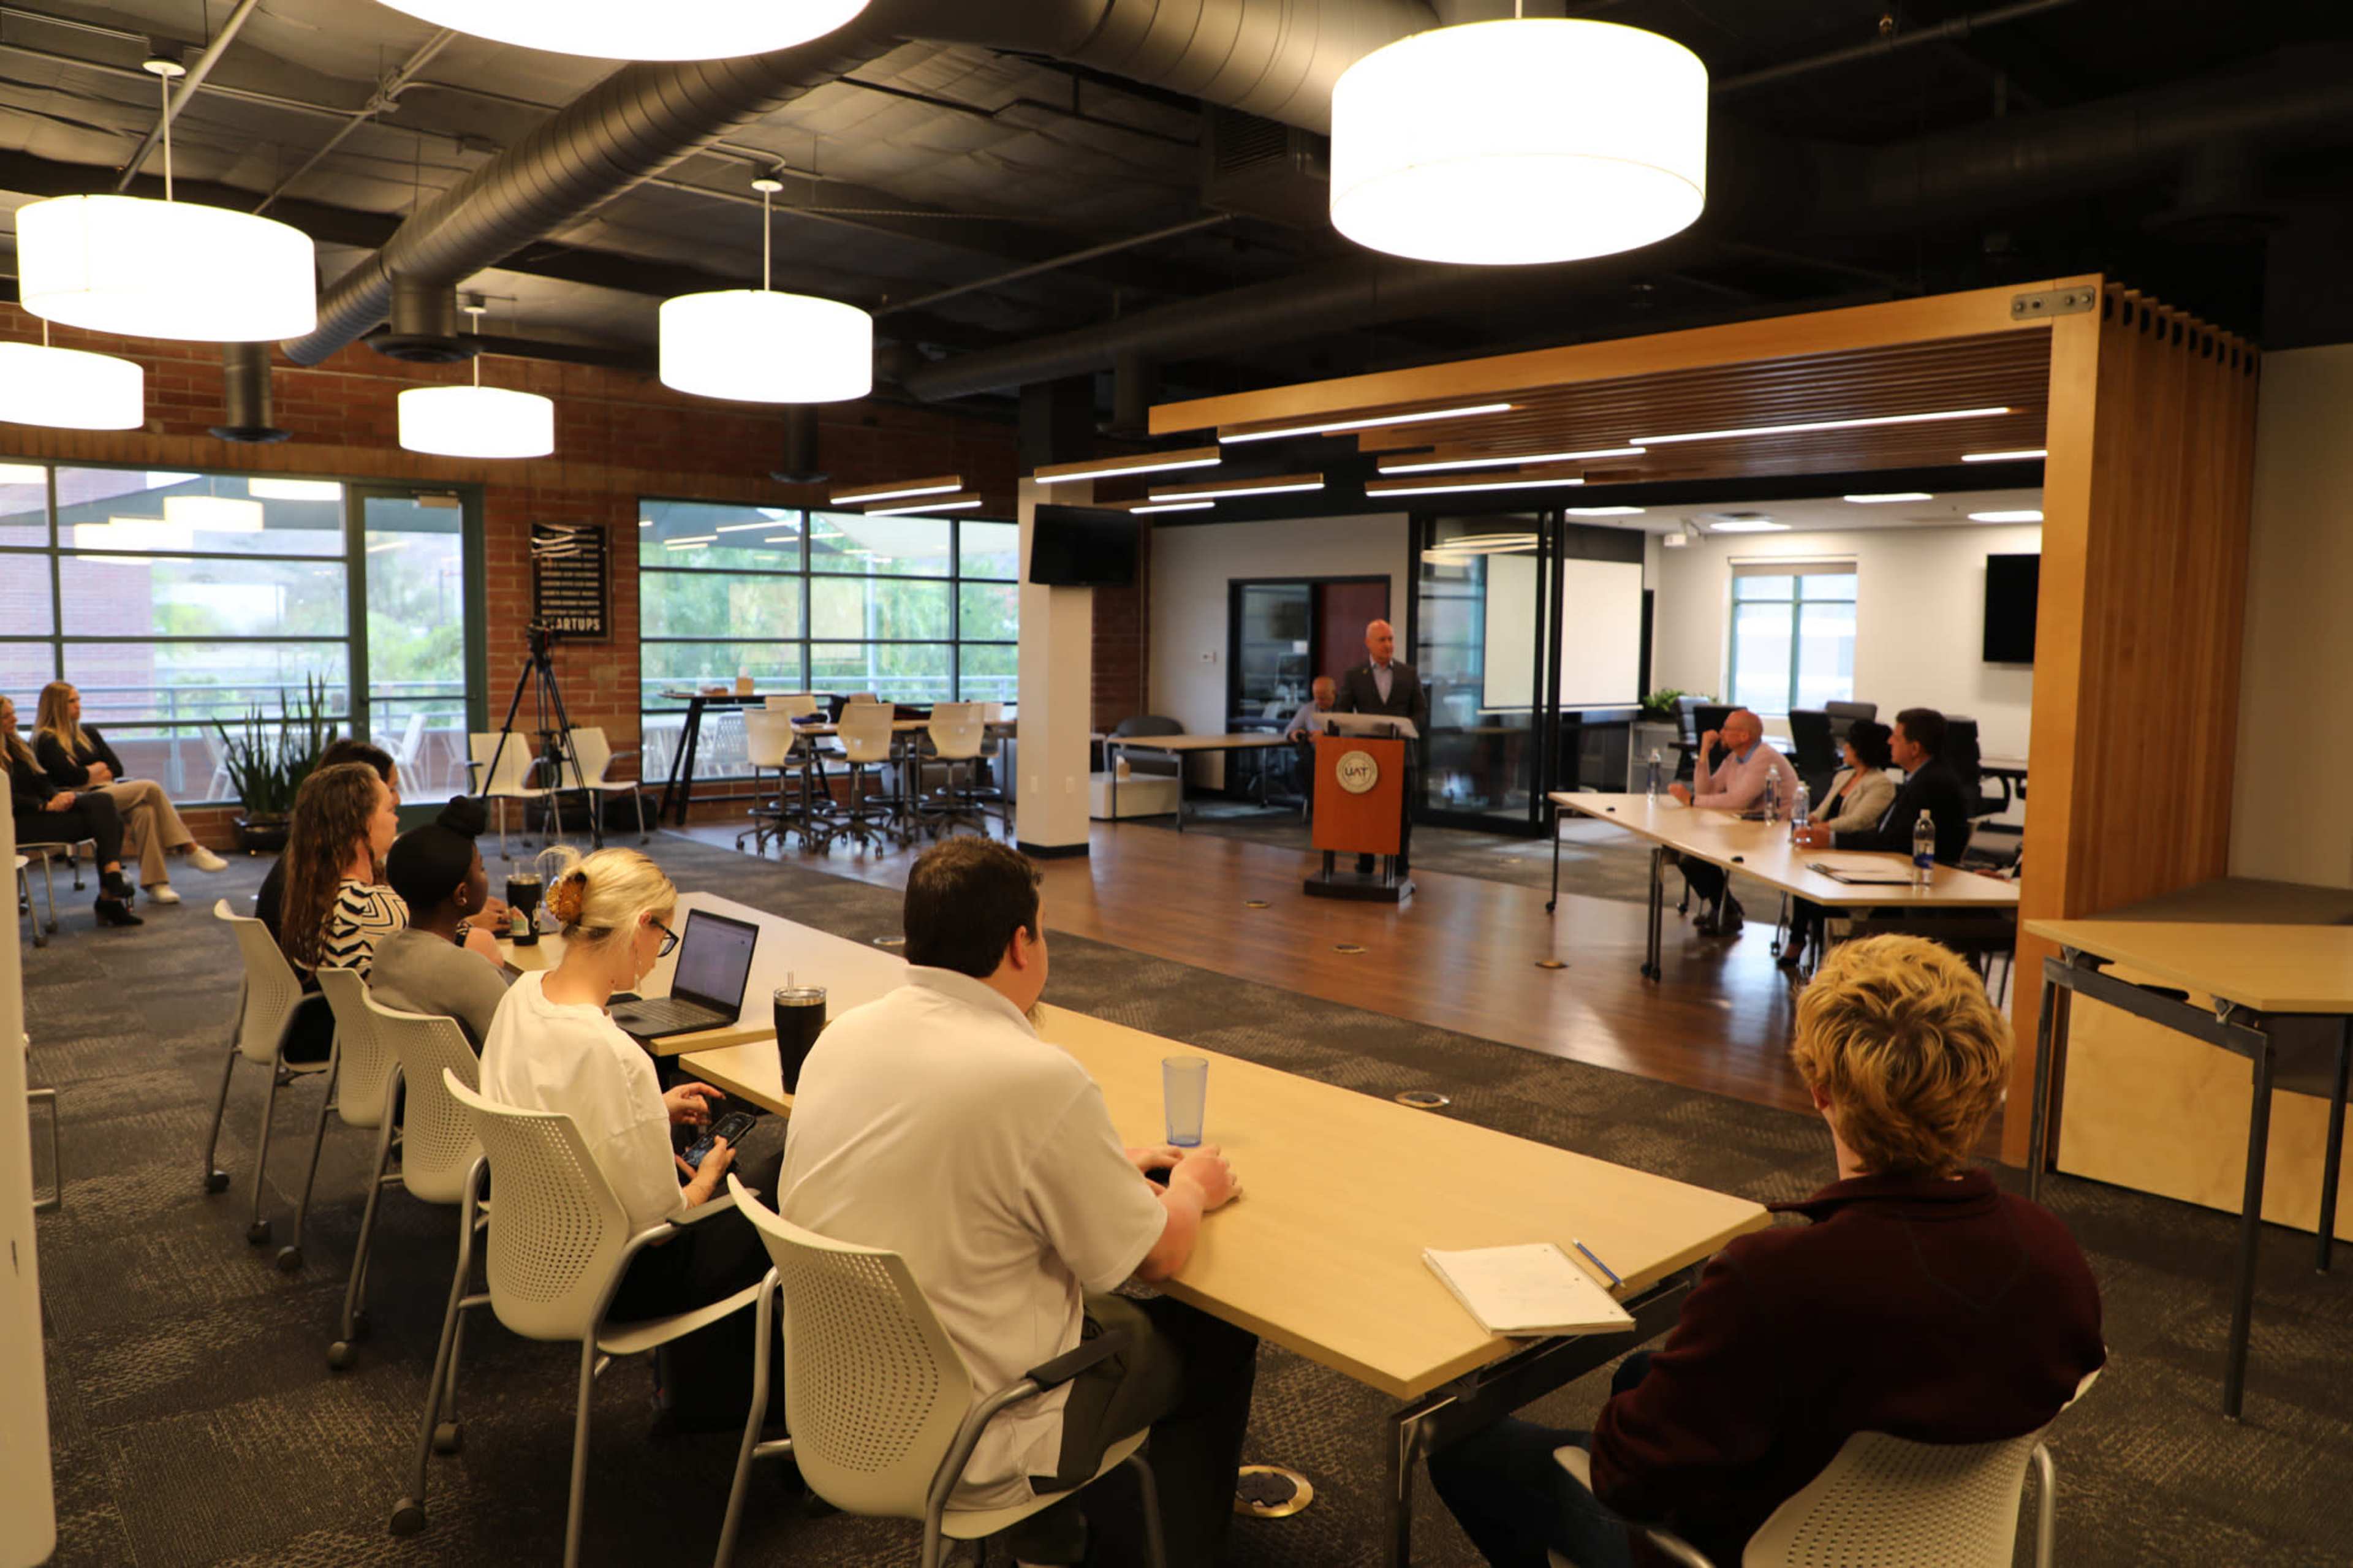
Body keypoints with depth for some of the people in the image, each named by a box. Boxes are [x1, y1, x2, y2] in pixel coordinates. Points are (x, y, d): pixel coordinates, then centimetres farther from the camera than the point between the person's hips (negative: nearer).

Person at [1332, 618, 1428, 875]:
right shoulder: (1353, 677, 5)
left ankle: (1400, 873, 8)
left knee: (1403, 815, 1)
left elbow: (1423, 714, 6)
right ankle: (1365, 871, 11)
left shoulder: (1409, 675, 9)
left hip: (1402, 755, 1)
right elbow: (1341, 716, 1)